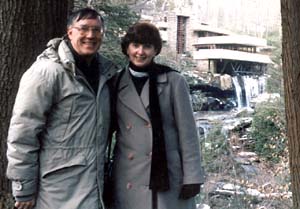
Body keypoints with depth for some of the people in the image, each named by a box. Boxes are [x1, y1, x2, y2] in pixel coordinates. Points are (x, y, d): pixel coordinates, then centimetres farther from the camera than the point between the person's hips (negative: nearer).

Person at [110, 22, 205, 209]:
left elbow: (187, 132, -2)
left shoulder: (174, 81, -2)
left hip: (169, 177, -2)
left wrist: (192, 177, -6)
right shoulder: (116, 83, 6)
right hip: (129, 179, 2)